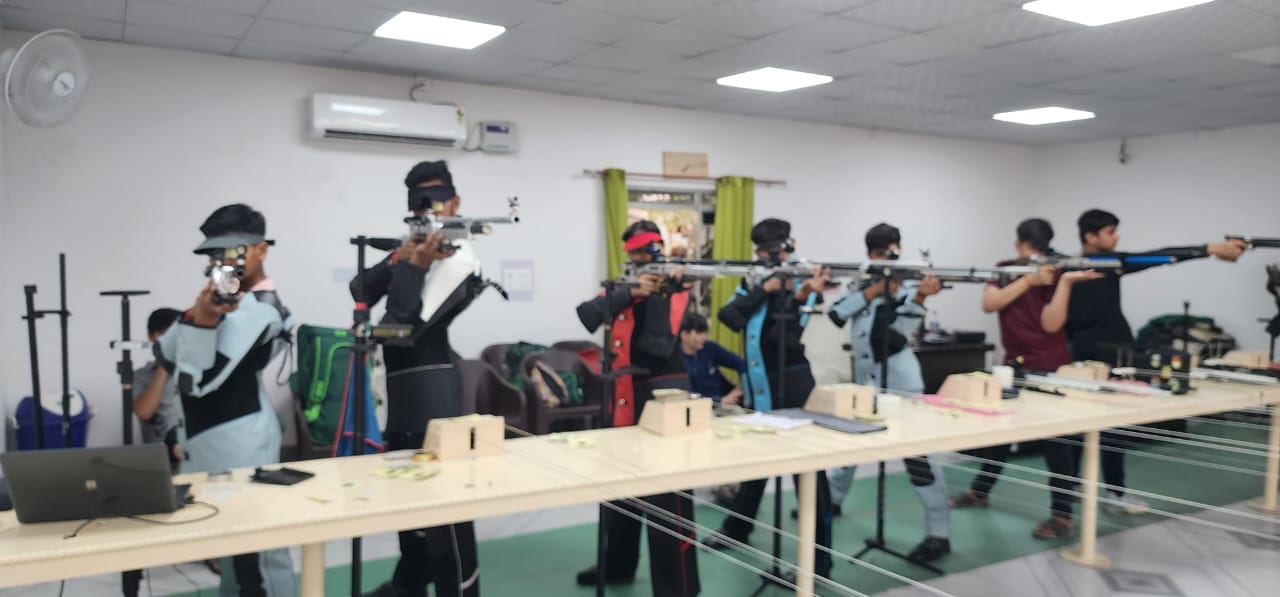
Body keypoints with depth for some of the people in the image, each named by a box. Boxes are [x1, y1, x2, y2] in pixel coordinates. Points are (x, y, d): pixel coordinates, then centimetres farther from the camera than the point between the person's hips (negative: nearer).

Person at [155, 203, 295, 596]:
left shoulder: (257, 309, -15)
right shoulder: (231, 298, 12)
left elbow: (196, 381, -18)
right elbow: (165, 356, 6)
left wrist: (202, 321, -27)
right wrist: (196, 315, -9)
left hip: (239, 441, -10)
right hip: (215, 441, 10)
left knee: (258, 547, -5)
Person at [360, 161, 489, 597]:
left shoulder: (458, 260, -12)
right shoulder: (419, 245, 12)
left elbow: (402, 328, -18)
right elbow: (360, 293, 2)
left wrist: (414, 265, -19)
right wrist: (401, 258, -10)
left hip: (431, 386, -9)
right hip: (402, 386, 9)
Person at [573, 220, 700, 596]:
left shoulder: (674, 288, -4)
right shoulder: (621, 284, 10)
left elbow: (659, 344, -19)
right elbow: (587, 315, -10)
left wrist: (658, 293, -21)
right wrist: (631, 292, -18)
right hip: (622, 397, 6)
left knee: (666, 491, -6)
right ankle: (617, 566, 35)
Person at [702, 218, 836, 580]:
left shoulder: (803, 284, -8)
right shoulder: (753, 282, 7)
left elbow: (786, 336, -23)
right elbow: (730, 318, -11)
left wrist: (801, 297, -39)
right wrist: (765, 288, -20)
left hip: (792, 386, -6)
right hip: (758, 386, 6)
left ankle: (818, 560, 3)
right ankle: (736, 531, 39)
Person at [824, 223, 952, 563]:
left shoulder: (908, 283, -5)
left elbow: (900, 328, -21)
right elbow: (838, 313, -10)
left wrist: (921, 296, -39)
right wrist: (874, 289, -20)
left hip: (899, 378, -5)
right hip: (864, 377, 5)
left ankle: (939, 533, -5)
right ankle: (831, 499, 42)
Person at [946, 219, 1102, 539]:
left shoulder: (1057, 276, -6)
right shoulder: (1004, 270, 5)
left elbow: (1051, 324, -18)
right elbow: (989, 304, -14)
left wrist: (1066, 281, -25)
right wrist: (1029, 280, -20)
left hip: (1050, 368, -5)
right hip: (1014, 364, 5)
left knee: (1055, 436, -4)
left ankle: (1062, 515, 1)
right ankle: (980, 491, 33)